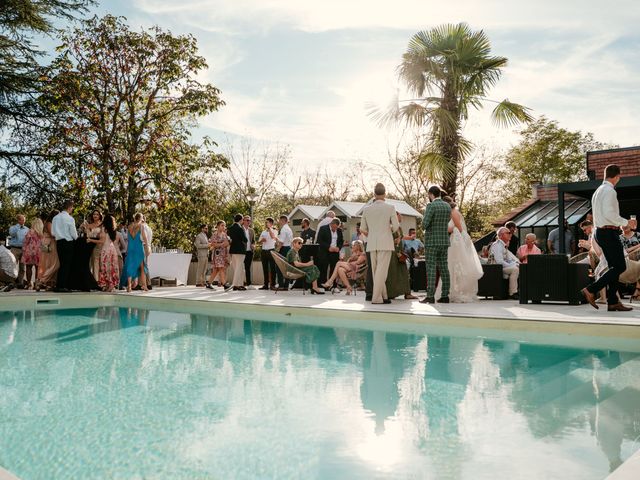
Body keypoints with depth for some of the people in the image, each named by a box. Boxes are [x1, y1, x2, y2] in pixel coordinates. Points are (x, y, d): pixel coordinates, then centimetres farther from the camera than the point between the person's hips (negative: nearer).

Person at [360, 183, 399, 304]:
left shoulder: (366, 209, 4)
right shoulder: (390, 208, -6)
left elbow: (362, 229, 10)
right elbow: (396, 226, -6)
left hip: (372, 244, 4)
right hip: (385, 243, -4)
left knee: (376, 270, 11)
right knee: (381, 270, -3)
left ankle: (383, 296, 17)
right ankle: (376, 297, -7)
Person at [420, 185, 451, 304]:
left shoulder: (431, 206, -13)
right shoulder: (448, 206, 10)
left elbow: (424, 224, -18)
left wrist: (424, 227, 5)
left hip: (432, 241, -7)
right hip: (444, 241, 7)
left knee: (431, 269, -6)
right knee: (443, 269, 7)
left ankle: (430, 296, -8)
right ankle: (445, 296, 7)